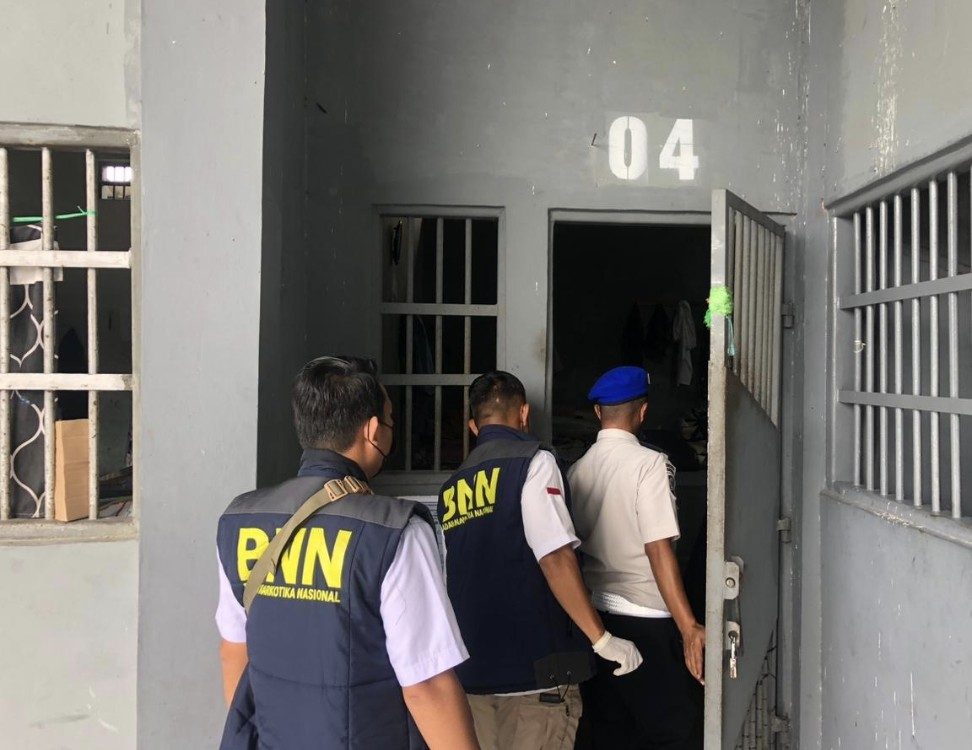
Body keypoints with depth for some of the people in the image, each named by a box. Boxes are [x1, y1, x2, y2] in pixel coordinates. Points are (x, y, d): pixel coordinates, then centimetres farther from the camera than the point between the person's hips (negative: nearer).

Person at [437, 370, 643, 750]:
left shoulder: (452, 487, 11)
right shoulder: (533, 461, -8)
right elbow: (555, 559, -17)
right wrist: (602, 638, -11)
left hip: (472, 670, 6)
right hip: (534, 669, -6)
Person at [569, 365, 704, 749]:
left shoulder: (577, 469, 5)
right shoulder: (649, 462, -11)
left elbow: (572, 548, 10)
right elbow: (658, 549, -18)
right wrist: (689, 627, -17)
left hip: (592, 616, 6)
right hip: (643, 619, -6)